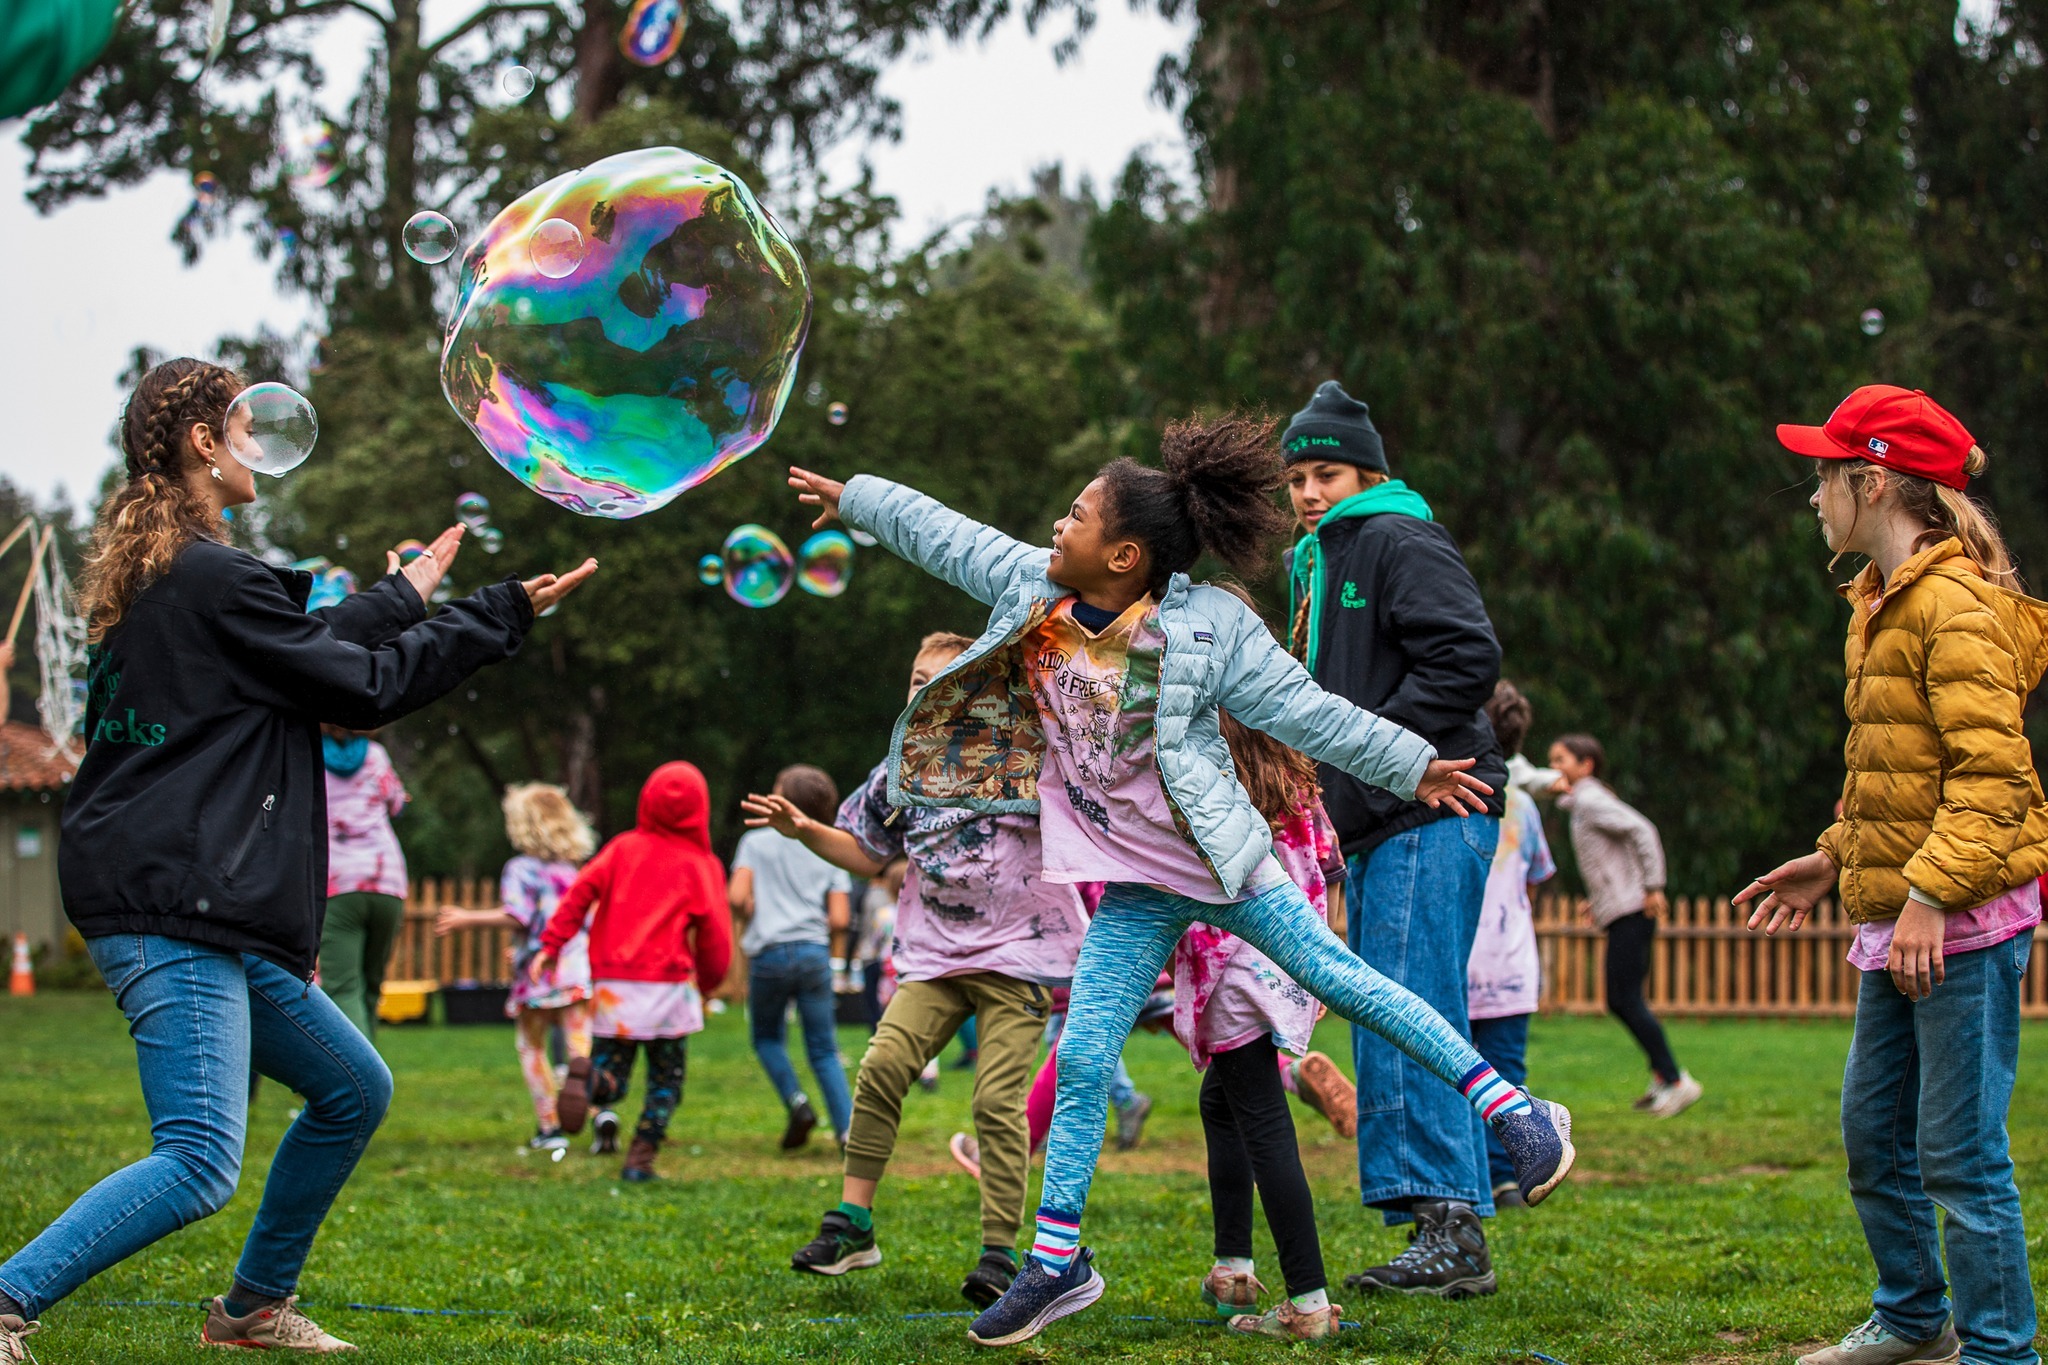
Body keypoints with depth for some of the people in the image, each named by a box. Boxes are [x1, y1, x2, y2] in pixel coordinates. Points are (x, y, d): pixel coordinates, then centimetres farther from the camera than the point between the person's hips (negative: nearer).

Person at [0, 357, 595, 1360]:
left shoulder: (151, 573, 19)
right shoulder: (215, 578, -12)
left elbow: (305, 648, 29)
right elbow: (364, 687, -5)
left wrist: (406, 591, 40)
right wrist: (502, 615, 4)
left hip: (212, 915, 11)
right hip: (172, 909, -11)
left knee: (354, 1089, 19)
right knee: (198, 1164, -19)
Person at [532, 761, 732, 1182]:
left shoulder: (624, 848, 11)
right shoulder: (702, 864, 4)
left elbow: (582, 890, -1)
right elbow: (715, 937, 2)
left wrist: (551, 944, -2)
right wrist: (708, 983, 18)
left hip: (612, 985, 2)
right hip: (668, 984, -2)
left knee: (611, 1078, 8)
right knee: (666, 1080, 12)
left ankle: (589, 1081, -27)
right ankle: (640, 1160, 1)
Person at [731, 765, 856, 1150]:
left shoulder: (756, 841, 4)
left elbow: (738, 898, -8)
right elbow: (840, 920, 1)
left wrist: (755, 915, 13)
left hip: (769, 954, -2)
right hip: (815, 953, 2)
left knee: (767, 1039, 19)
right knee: (824, 1050, 6)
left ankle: (797, 1102, -1)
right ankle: (848, 1128, -7)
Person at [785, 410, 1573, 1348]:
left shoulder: (1208, 628, -15)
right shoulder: (1032, 586, 0)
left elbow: (1305, 712, -8)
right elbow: (943, 534, 15)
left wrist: (1414, 768, -5)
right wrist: (852, 497, 24)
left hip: (1222, 863, -4)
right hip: (1135, 891, 4)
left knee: (1337, 976, -3)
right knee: (1083, 1059, -1)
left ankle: (1511, 1109, 9)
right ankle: (1056, 1264, 6)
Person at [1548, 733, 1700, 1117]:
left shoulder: (1590, 801, -9)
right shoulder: (1583, 802, 19)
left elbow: (1642, 830, -19)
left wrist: (1652, 887, -20)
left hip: (1630, 912, -10)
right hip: (1620, 914, 10)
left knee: (1627, 999, -11)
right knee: (1619, 1002, 11)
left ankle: (1675, 1081, -8)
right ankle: (1662, 1075, 14)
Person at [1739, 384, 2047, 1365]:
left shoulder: (1955, 602, -14)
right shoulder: (1885, 602, 17)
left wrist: (1930, 894, -26)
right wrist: (1834, 858, 18)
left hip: (1964, 919, -10)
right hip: (1897, 921, 10)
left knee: (1959, 1151, -6)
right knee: (1872, 1133, 16)